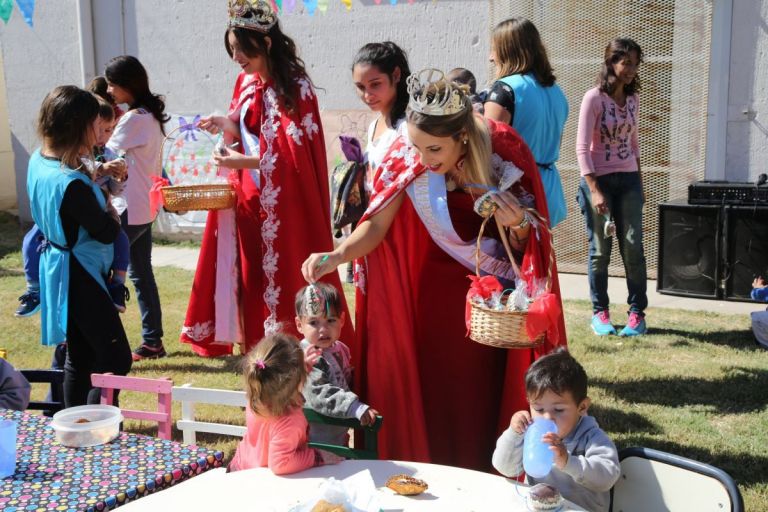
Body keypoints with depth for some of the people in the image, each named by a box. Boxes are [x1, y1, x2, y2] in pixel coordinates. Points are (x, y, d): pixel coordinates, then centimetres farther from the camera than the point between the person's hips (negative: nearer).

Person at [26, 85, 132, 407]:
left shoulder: (39, 161, -1)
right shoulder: (72, 184, -29)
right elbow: (108, 233, -18)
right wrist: (109, 208, 2)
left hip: (57, 268, 10)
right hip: (80, 276, -10)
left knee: (79, 356, 20)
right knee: (116, 359, -2)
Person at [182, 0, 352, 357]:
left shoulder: (294, 87, -13)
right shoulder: (247, 82, 9)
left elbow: (294, 153, -17)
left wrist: (242, 163, -16)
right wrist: (225, 125, -3)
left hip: (283, 201, -7)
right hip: (250, 196, 7)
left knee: (285, 274, -1)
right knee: (252, 273, 9)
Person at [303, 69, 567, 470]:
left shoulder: (503, 151, -18)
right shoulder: (406, 157, -15)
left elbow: (526, 244, -8)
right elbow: (377, 225, -16)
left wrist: (518, 225, -30)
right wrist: (337, 256, -34)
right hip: (434, 290, 1)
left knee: (483, 390, 1)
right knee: (433, 392, 1)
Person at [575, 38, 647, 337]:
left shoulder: (632, 99, 8)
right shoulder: (594, 98, -9)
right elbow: (582, 148, -13)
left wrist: (639, 184, 16)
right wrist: (594, 190, -19)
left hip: (628, 180, 4)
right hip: (599, 179, -4)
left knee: (633, 247, 0)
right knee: (600, 250, 3)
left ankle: (637, 312, 9)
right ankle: (599, 313, 15)